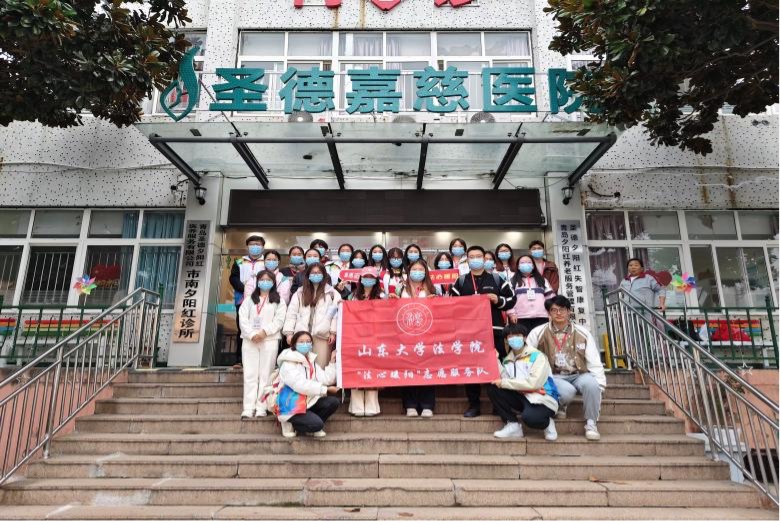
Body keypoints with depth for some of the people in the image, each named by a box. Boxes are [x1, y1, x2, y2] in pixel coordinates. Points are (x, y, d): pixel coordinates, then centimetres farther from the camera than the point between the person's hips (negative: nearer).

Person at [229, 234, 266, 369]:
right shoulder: (239, 263, 16)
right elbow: (233, 278, 4)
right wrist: (244, 289, -12)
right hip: (243, 301, 2)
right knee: (242, 330, 3)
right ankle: (240, 360, 7)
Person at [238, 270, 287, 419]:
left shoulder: (279, 300, 10)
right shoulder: (249, 300, 17)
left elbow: (279, 320, -2)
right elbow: (243, 319, 5)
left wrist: (264, 332, -14)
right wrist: (252, 334, -10)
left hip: (269, 340, -2)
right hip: (250, 340, 2)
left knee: (265, 374, -3)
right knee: (250, 374, -1)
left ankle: (261, 408, -1)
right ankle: (248, 408, 0)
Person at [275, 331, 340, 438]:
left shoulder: (311, 361, 10)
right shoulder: (288, 363, -13)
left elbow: (326, 379, -1)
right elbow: (300, 385, -24)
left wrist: (332, 362, -6)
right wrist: (325, 389, -23)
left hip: (308, 402, 7)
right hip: (292, 406, -7)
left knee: (333, 402, -12)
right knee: (317, 424, -25)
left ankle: (312, 424, 4)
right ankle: (290, 424, 1)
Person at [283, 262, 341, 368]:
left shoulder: (332, 293, 8)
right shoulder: (300, 293, 15)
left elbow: (336, 312, 0)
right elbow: (291, 313, 10)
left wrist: (333, 332, -8)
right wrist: (289, 332, 1)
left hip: (322, 335, -2)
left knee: (320, 367, -2)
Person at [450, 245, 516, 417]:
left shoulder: (497, 279, 9)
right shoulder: (460, 282, 11)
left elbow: (512, 300, 8)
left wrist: (498, 300, -9)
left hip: (494, 329, 0)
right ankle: (474, 404, 13)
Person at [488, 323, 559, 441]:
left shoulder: (537, 356, -9)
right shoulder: (507, 360, 10)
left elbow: (534, 383, -22)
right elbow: (502, 380, -3)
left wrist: (505, 383, -19)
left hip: (542, 399, -6)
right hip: (521, 397, 6)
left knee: (529, 417, -37)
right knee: (493, 389, -12)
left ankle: (547, 423, -1)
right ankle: (513, 425, -6)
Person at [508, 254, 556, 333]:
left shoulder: (542, 280, 21)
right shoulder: (513, 281, 13)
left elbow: (550, 297, 16)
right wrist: (512, 313, -8)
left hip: (541, 317, 2)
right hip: (521, 318, -2)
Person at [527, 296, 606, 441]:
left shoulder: (582, 333, 3)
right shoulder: (538, 333, -1)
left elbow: (595, 363, 3)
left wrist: (599, 386, -5)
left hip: (578, 376, 2)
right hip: (554, 377, -1)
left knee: (590, 382, -33)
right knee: (567, 391, -34)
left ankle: (591, 423, -10)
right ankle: (559, 406, 5)